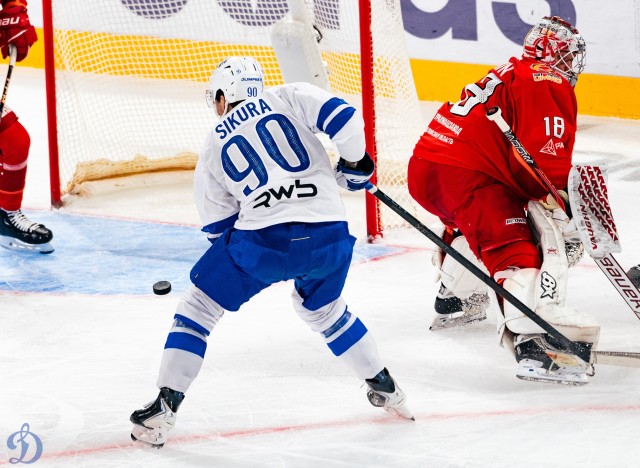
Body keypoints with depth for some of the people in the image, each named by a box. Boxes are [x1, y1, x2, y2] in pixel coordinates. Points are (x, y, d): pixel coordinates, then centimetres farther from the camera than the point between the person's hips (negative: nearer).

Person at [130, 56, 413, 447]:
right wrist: (354, 164, 14)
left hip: (264, 238, -2)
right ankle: (385, 389, 37)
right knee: (323, 309, 32)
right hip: (331, 234, 3)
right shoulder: (290, 97, 14)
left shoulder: (213, 147, 17)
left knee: (200, 306, 15)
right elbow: (343, 118, -3)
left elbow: (218, 225, 22)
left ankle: (166, 405, 6)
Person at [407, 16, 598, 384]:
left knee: (474, 222, 37)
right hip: (462, 176, -10)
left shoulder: (511, 75, 26)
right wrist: (564, 213, -8)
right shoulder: (551, 85, -3)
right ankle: (536, 343, -37)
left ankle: (454, 300, 54)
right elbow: (546, 156, -15)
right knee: (515, 249, -19)